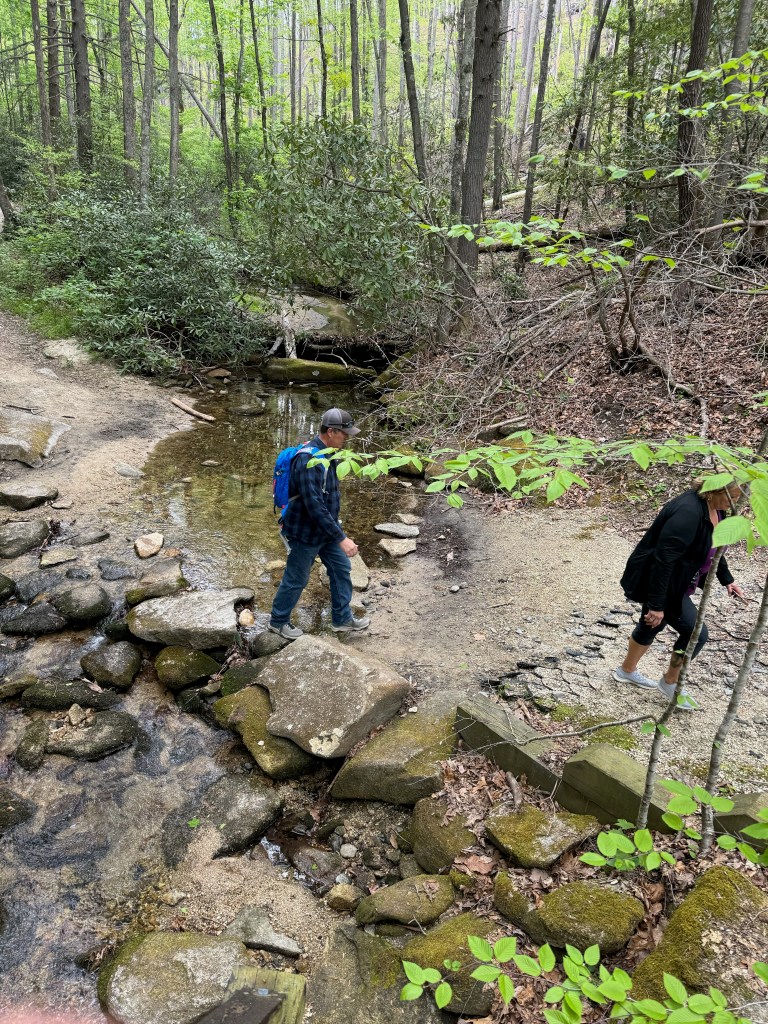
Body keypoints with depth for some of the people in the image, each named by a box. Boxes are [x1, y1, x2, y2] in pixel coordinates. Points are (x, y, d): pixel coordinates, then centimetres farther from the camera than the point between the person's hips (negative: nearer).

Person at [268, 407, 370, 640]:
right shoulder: (308, 460, -30)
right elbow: (315, 506, -34)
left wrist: (337, 531, 22)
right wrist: (342, 538, -33)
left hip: (326, 529, 9)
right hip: (306, 533, -9)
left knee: (341, 569, 15)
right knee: (296, 579, 8)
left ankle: (342, 619, 30)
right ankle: (278, 621, 30)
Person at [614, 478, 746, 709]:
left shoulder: (714, 508, -1)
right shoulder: (688, 512, -31)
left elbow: (713, 547, 19)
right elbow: (663, 559, -32)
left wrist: (727, 580, 19)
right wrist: (657, 605, -29)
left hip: (673, 583, 10)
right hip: (661, 584, -10)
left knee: (651, 626, 24)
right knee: (695, 632, -3)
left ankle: (627, 670, 45)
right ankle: (670, 682, 18)